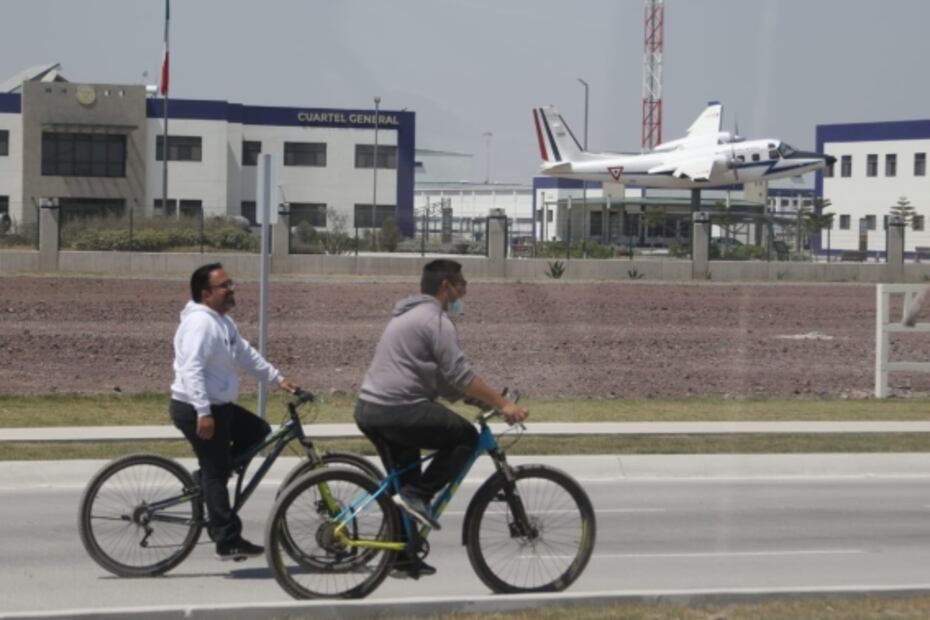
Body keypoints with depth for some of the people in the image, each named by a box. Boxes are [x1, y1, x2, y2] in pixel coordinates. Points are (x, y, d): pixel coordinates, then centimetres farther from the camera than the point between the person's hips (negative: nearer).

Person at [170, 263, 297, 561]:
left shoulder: (223, 322, 12)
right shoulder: (201, 323, -20)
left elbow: (246, 354, 23)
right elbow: (191, 370, -29)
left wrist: (277, 378, 19)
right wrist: (203, 412, -33)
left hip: (218, 406, 10)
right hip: (197, 411, -10)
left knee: (258, 430, 18)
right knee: (217, 473, -6)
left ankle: (207, 479, 17)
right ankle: (228, 542, -3)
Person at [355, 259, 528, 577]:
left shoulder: (409, 314, 23)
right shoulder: (436, 320, -9)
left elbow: (442, 377, 26)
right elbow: (460, 375, -17)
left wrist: (488, 398, 23)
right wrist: (503, 404, -15)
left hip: (368, 410, 10)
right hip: (398, 410, -10)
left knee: (403, 486, 18)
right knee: (465, 437, -2)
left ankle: (402, 555, 20)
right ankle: (418, 496, -7)